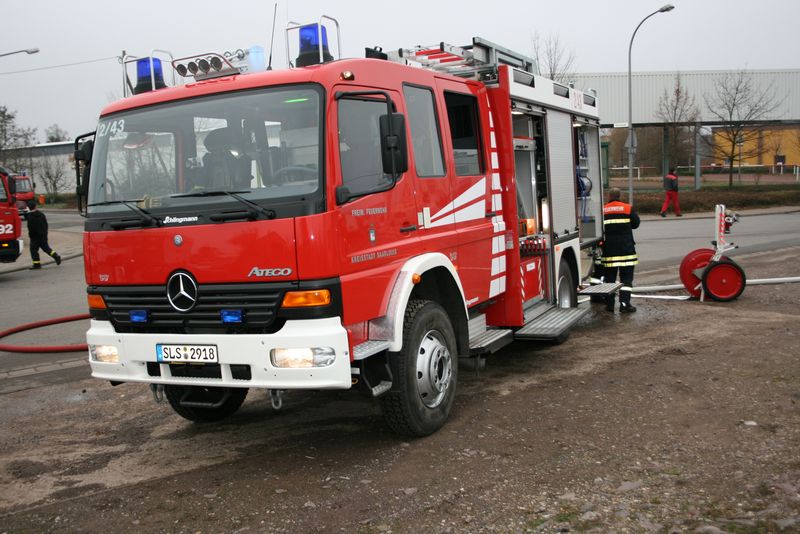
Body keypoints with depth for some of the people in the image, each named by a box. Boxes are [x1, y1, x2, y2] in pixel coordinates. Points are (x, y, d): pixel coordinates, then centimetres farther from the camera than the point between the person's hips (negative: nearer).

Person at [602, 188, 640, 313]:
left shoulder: (602, 210, 1)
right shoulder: (628, 208, -2)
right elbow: (636, 223, 7)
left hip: (609, 249, 2)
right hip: (626, 248, -2)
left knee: (609, 277, 9)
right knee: (626, 277, 2)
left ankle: (609, 304, 12)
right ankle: (624, 304, -5)